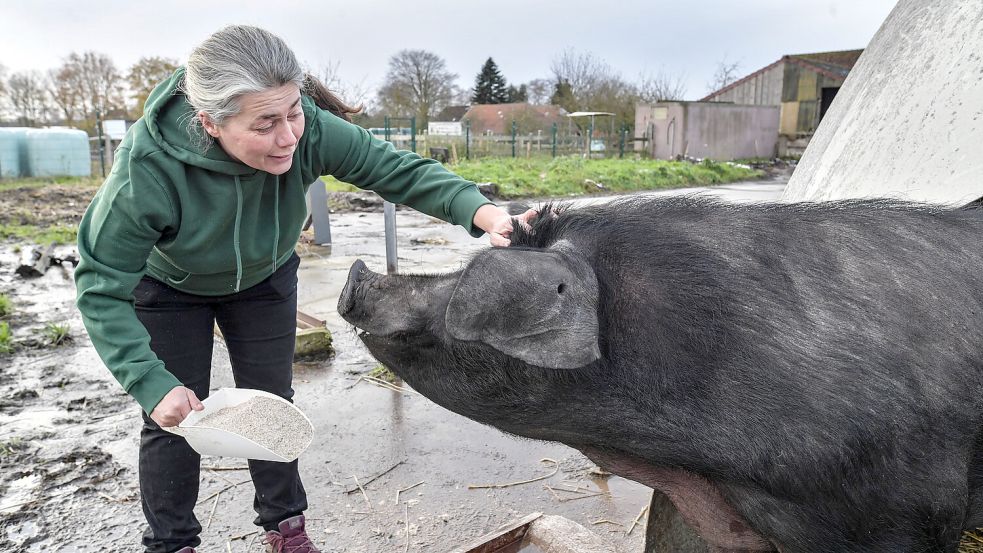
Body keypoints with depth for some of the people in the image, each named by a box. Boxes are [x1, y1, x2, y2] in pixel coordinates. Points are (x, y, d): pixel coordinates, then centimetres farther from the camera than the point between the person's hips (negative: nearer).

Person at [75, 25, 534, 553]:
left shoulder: (308, 130, -35)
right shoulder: (147, 167, -40)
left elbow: (398, 169, -26)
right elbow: (102, 287, -30)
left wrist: (479, 210, -43)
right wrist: (152, 383, -37)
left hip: (264, 278, 3)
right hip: (169, 286, -2)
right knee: (174, 415, 2)